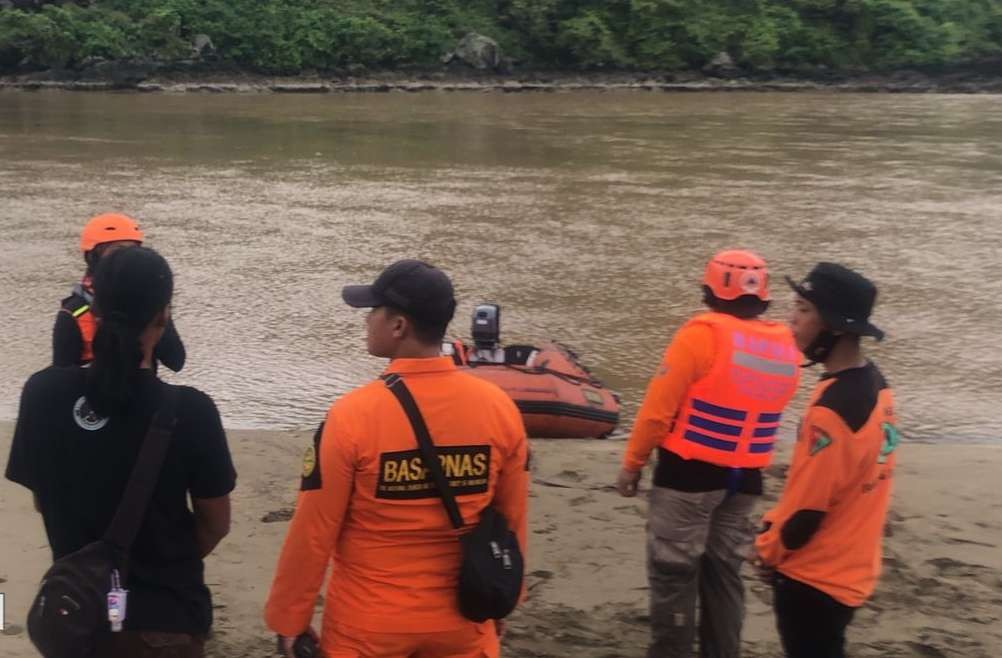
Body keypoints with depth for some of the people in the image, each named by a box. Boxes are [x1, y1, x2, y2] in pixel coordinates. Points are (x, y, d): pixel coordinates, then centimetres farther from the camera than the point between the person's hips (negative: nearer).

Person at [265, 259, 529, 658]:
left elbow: (314, 532, -11)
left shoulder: (354, 415, -19)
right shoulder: (500, 408, -8)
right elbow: (512, 522, 2)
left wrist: (289, 619, 2)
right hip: (461, 623, 3)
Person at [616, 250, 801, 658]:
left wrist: (632, 463, -4)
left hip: (689, 473, -6)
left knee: (673, 573, 5)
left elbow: (659, 407, -13)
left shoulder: (704, 333, -15)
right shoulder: (786, 348, 2)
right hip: (745, 479, 6)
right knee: (724, 573, 17)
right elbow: (757, 411, 8)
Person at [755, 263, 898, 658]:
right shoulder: (873, 382, 1)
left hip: (816, 576, -9)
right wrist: (775, 524, 11)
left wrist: (769, 548, -5)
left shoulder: (833, 408, -29)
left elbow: (809, 508, -23)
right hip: (849, 565, 9)